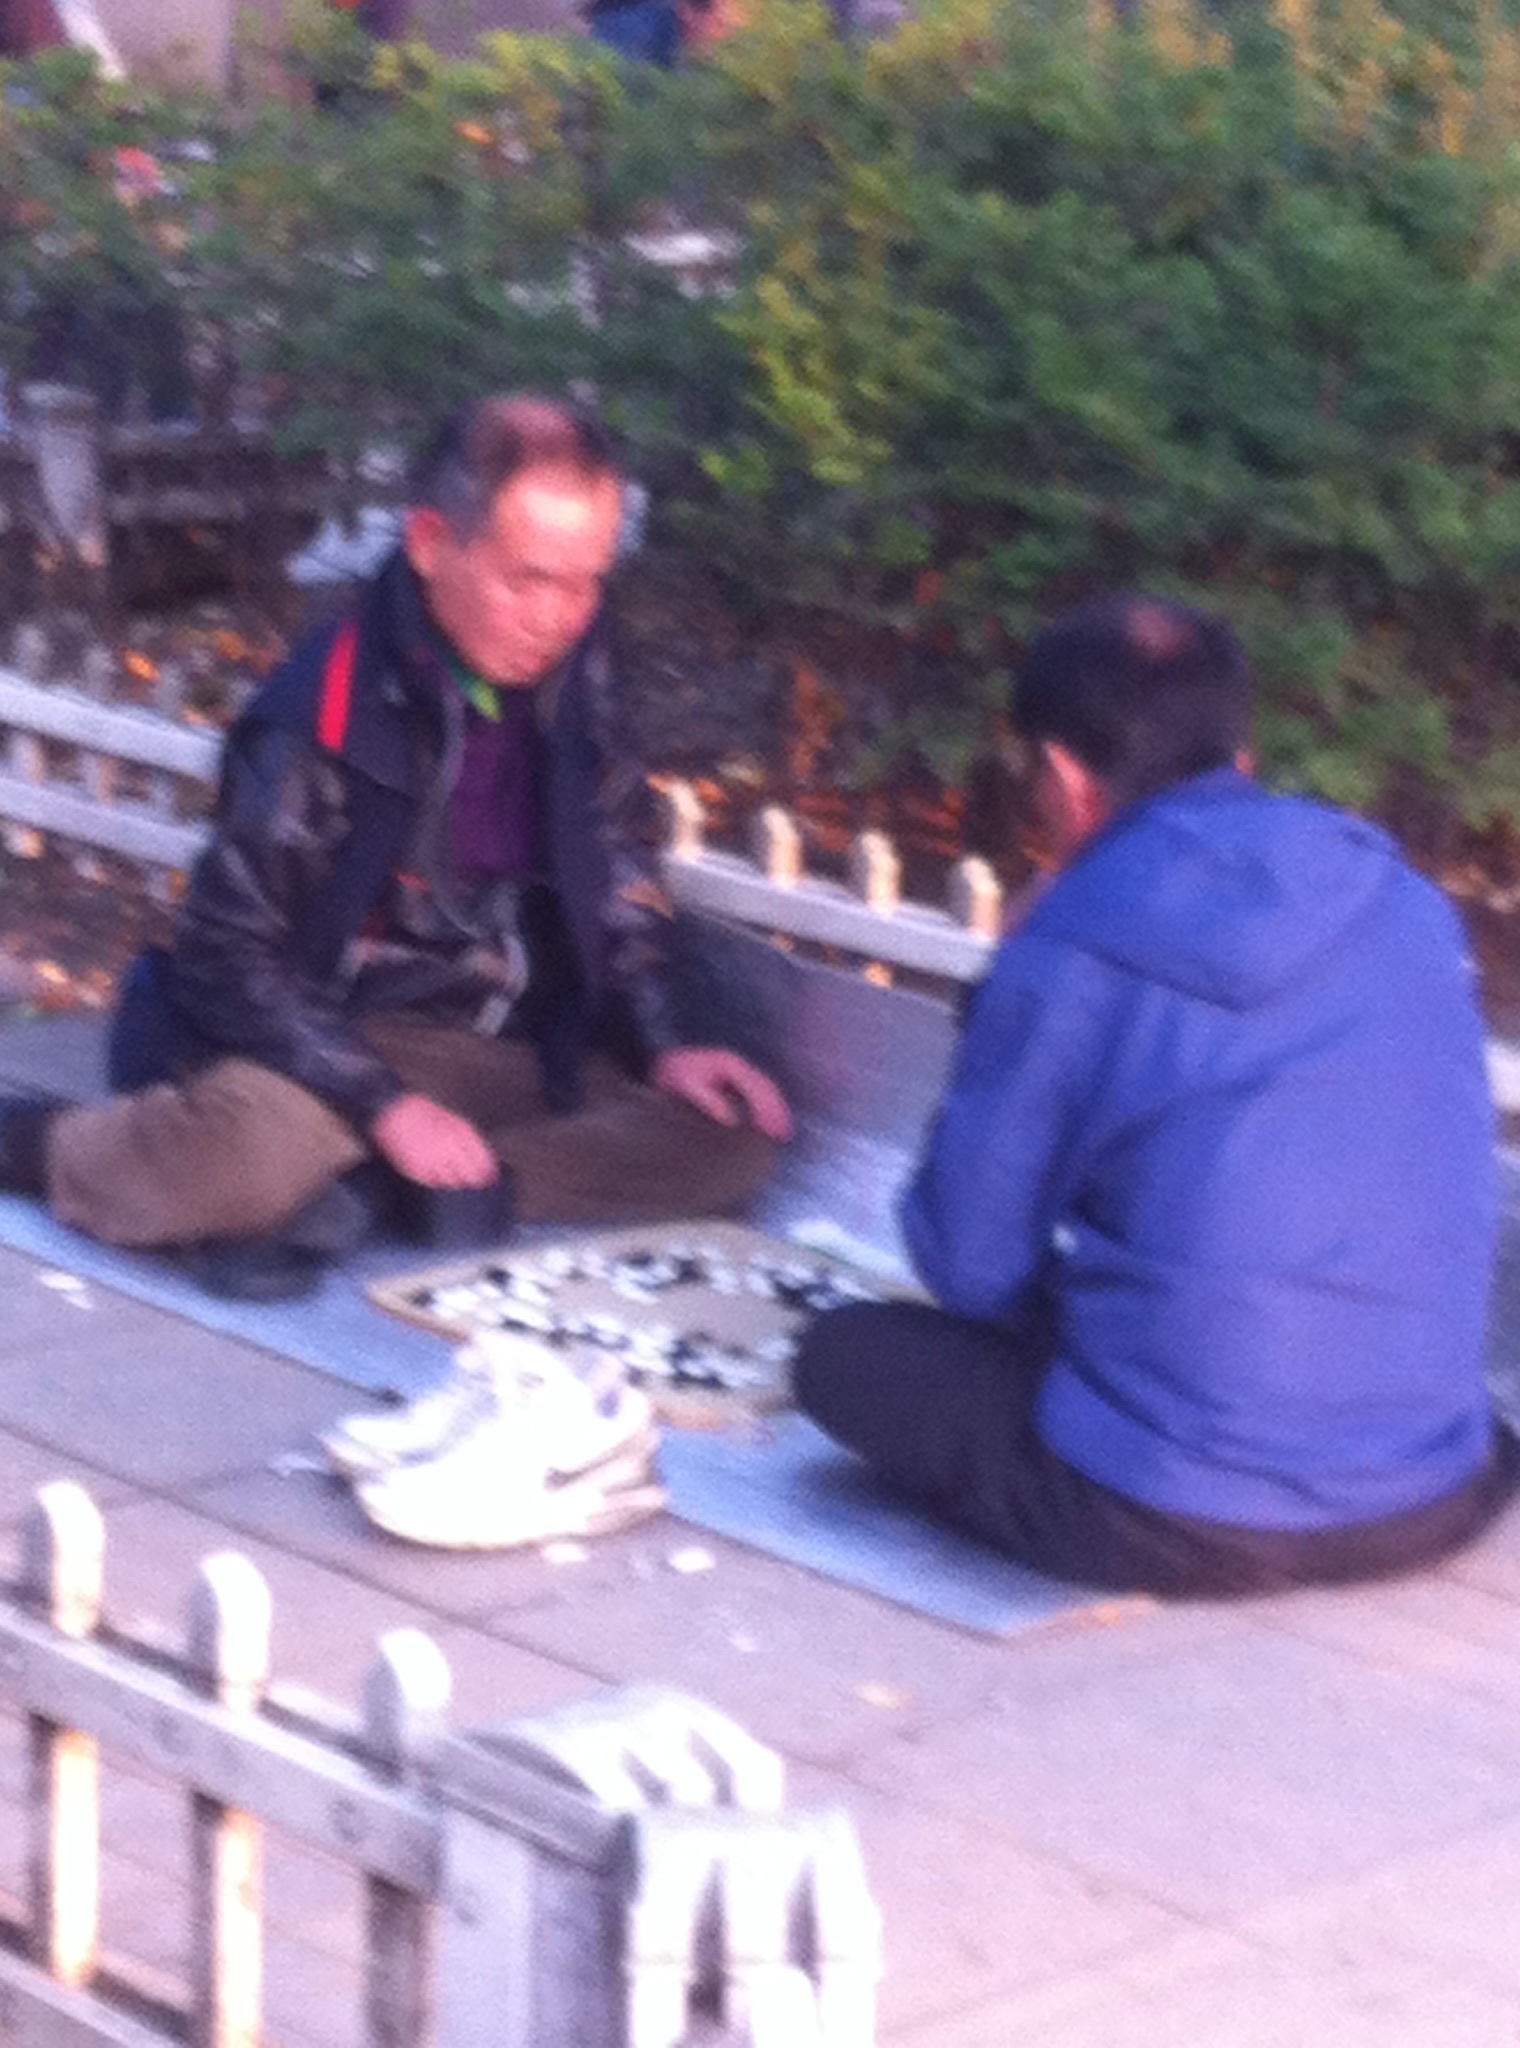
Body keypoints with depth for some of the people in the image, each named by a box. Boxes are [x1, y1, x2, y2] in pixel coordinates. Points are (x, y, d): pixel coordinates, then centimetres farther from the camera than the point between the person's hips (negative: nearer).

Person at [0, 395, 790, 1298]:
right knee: (252, 1153, -40)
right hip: (341, 1042, -6)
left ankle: (354, 1185, -21)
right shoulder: (325, 713, -18)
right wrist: (385, 1104, -23)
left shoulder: (572, 665, 0)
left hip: (516, 1051, 7)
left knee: (736, 1137, -17)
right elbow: (232, 954, -15)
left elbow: (619, 863, 13)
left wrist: (661, 1047, 0)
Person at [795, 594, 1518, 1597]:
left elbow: (970, 1263, -4)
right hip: (1433, 1508, 4)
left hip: (1174, 1529, -4)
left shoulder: (1065, 958, -11)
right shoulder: (1410, 910, 2)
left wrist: (1069, 1313, 19)